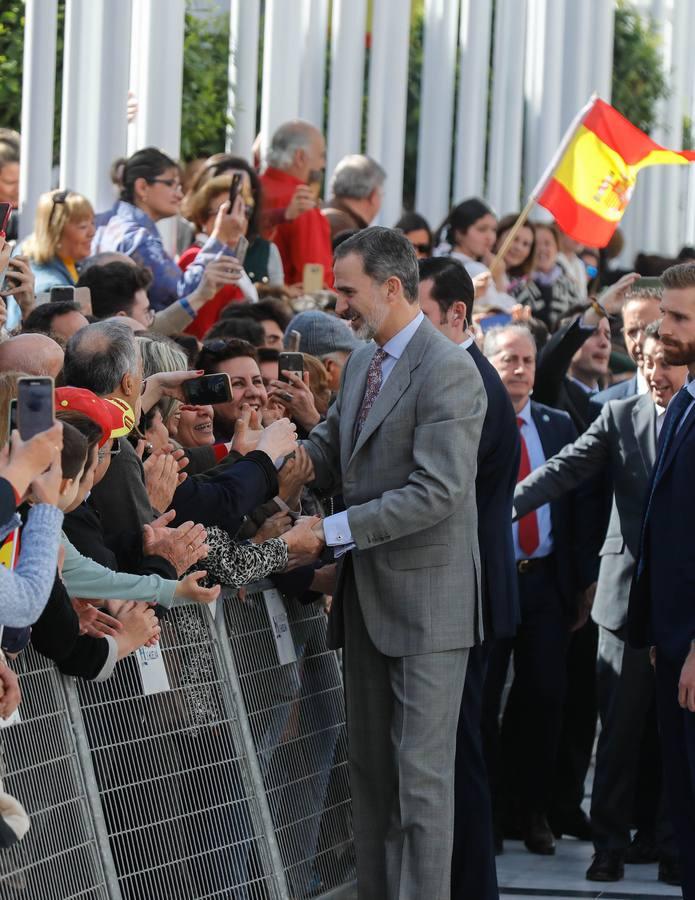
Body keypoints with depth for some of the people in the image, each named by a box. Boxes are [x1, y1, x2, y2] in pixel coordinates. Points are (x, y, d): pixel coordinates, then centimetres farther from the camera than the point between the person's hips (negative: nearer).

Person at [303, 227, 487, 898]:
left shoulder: (448, 371, -17)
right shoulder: (361, 362, 13)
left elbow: (436, 491, -23)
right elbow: (326, 453, 16)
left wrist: (337, 530, -22)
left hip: (425, 593, -9)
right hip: (368, 592, 9)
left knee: (422, 768, -6)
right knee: (369, 761, 13)